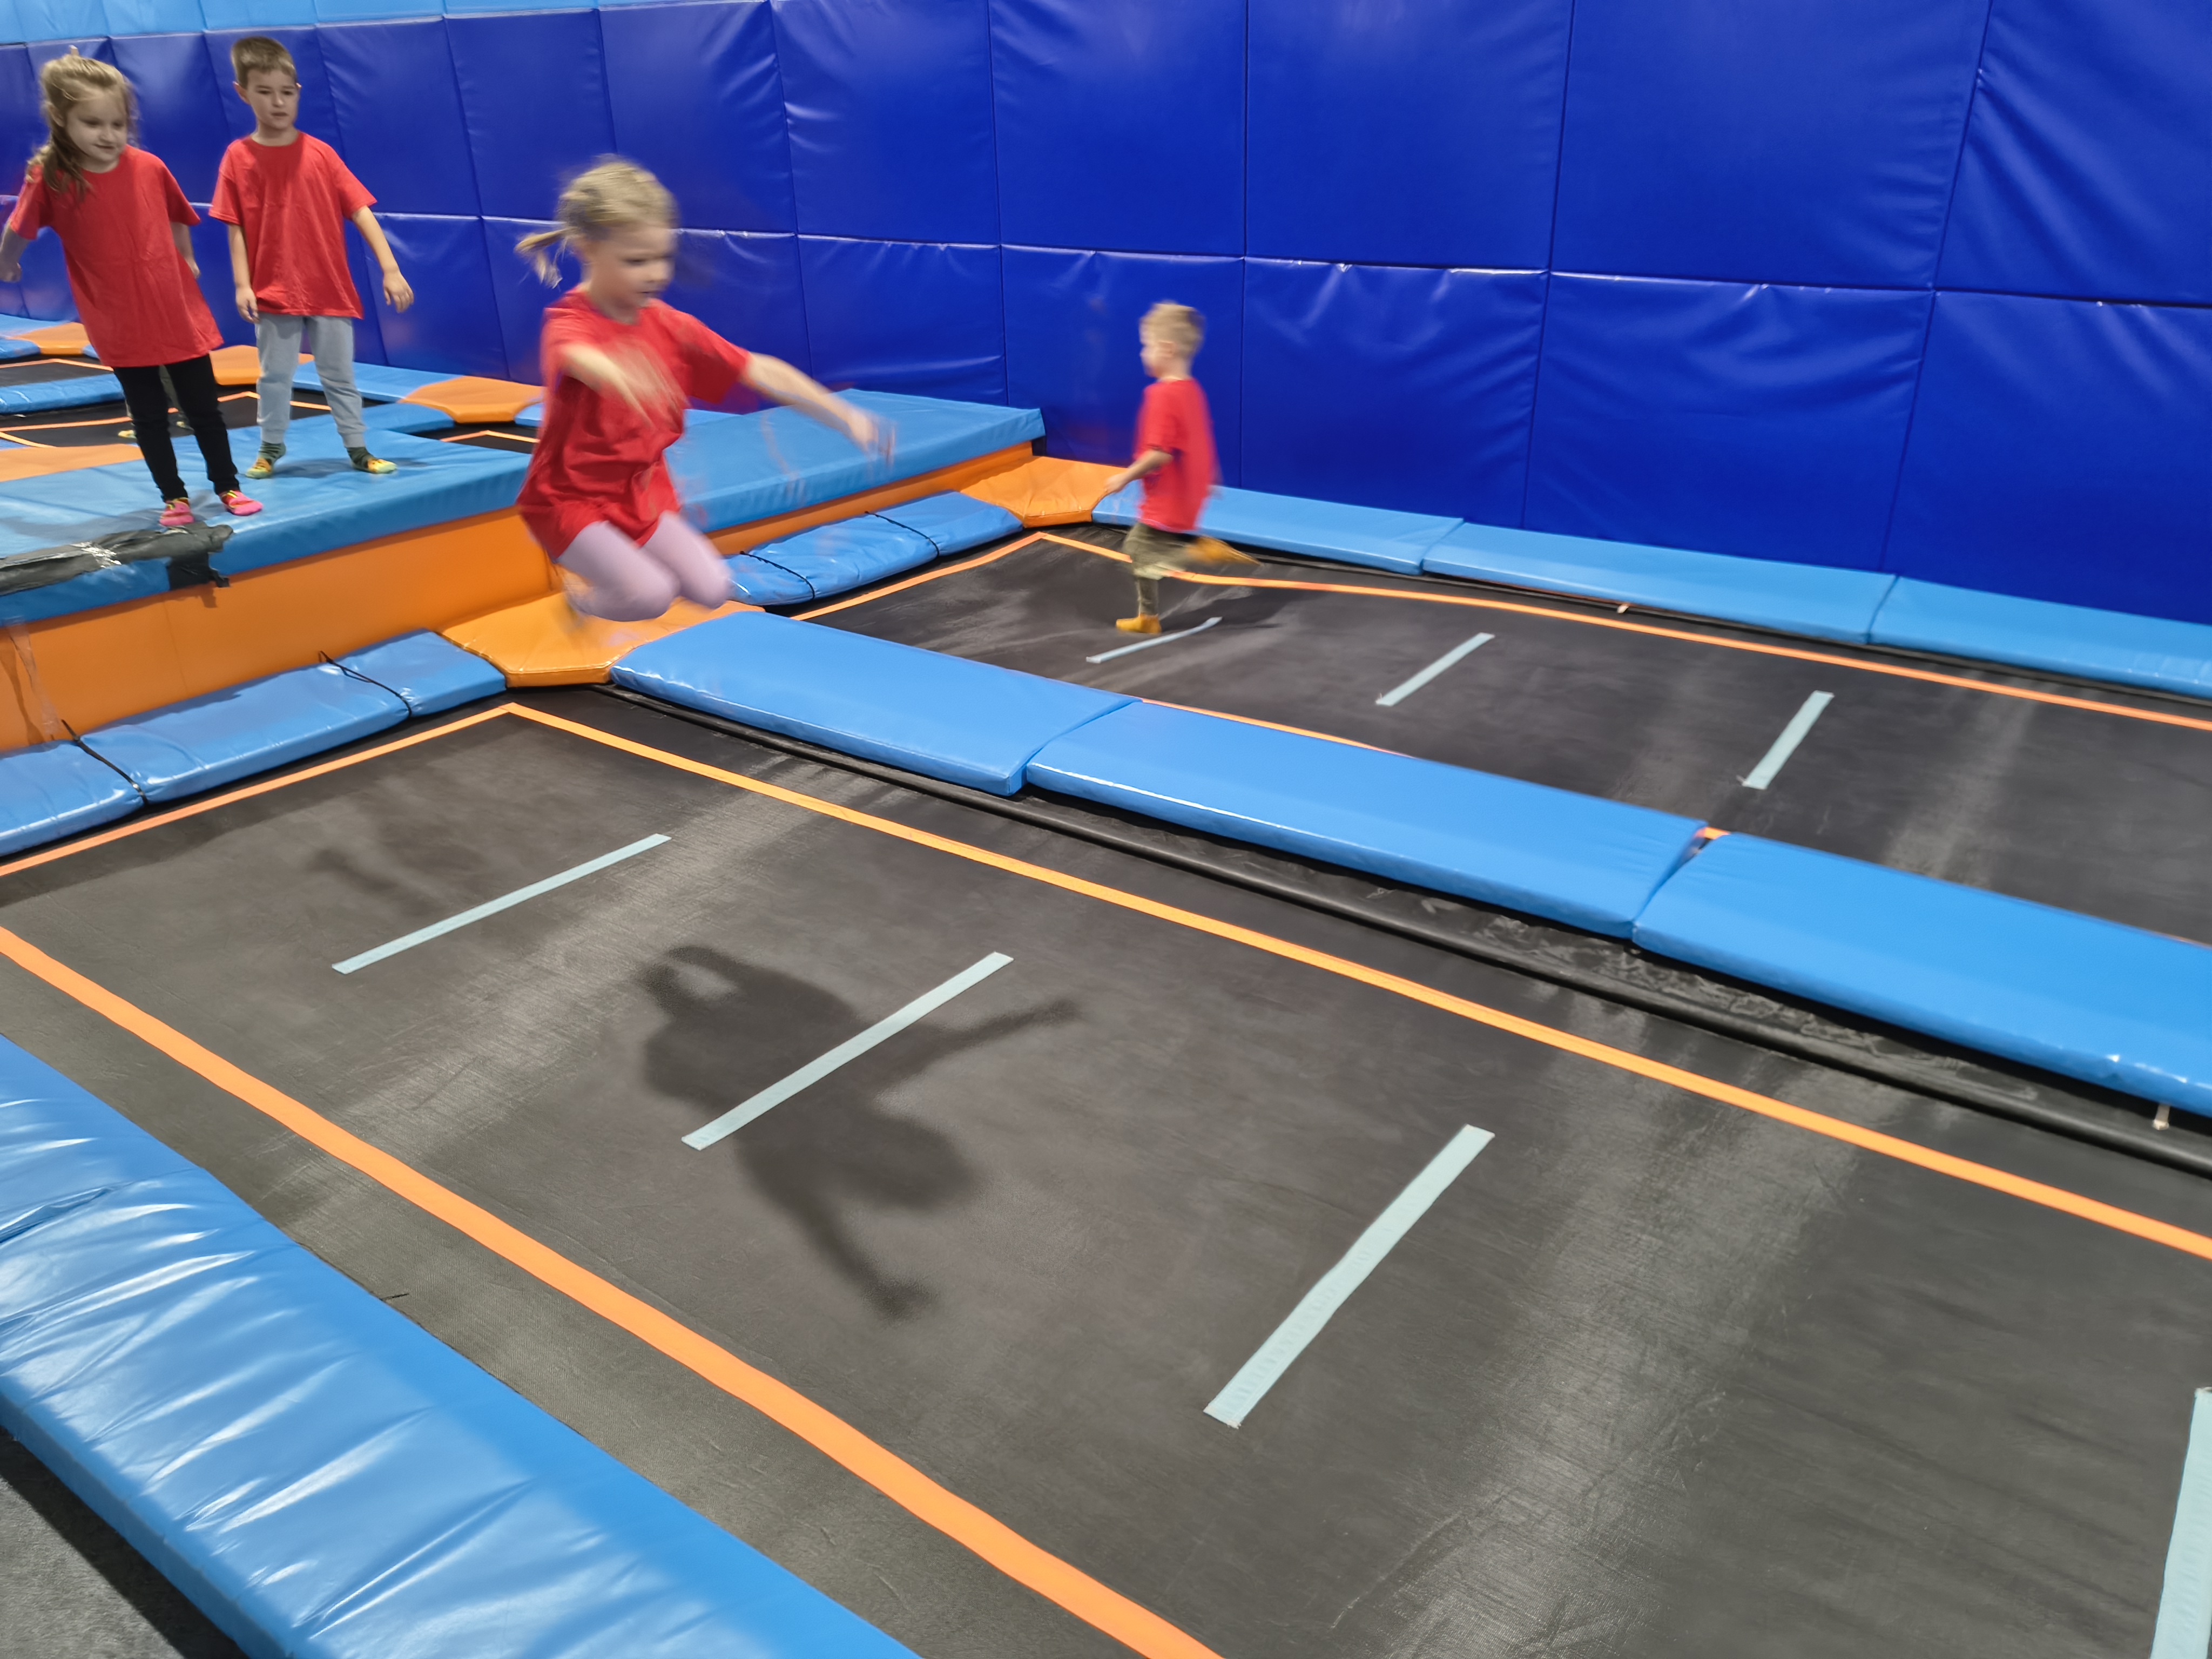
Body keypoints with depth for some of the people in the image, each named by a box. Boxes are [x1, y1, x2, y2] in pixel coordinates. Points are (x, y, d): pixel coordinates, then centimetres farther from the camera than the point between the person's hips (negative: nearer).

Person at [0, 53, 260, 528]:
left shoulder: (149, 168, -4)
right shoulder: (50, 179, -11)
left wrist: (186, 261, 20)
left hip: (179, 313, 2)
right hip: (120, 325, -1)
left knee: (204, 408, 9)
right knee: (149, 417, 8)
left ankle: (228, 487, 22)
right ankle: (174, 497, 19)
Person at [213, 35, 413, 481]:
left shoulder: (320, 153, 0)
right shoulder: (238, 158, -2)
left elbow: (360, 211, -3)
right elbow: (236, 227, -1)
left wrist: (390, 268, -11)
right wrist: (242, 284, -9)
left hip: (330, 291, 0)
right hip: (274, 292, 0)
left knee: (339, 375, 9)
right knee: (275, 374, 9)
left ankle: (359, 450, 17)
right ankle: (271, 448, 24)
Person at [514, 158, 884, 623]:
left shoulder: (670, 326, -2)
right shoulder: (569, 323, -20)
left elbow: (762, 372, -4)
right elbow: (581, 358, -47)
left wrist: (846, 417, -11)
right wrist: (616, 374, -73)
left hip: (644, 494, 6)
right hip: (571, 498, -6)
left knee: (712, 590, -8)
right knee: (649, 595, -24)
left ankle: (614, 567, 17)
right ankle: (582, 590, 9)